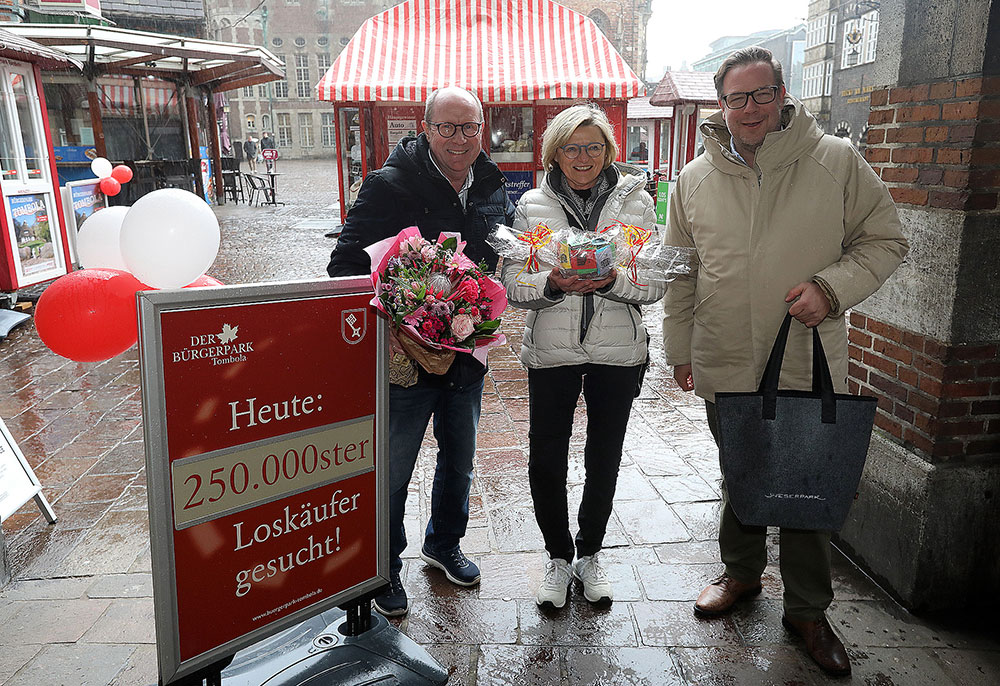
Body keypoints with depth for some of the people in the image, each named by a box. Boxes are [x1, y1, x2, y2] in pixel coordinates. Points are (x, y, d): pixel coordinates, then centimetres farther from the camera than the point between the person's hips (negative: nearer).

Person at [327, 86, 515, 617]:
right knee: (392, 473, 10)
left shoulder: (494, 191, 4)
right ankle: (384, 568, 33)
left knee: (459, 462, 22)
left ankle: (443, 544, 47)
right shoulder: (390, 186, -14)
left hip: (468, 356, 6)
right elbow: (347, 264, -15)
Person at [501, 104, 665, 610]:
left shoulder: (636, 201, 2)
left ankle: (589, 554, 36)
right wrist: (551, 284, -22)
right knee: (545, 460, 3)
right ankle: (559, 557, 28)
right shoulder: (532, 205, 1)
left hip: (618, 351, 1)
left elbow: (656, 284, -2)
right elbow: (512, 284, -2)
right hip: (551, 351, 0)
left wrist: (612, 281, -21)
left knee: (604, 459, 13)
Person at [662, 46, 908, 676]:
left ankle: (808, 610, 29)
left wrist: (832, 287, -16)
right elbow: (681, 273, 9)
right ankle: (742, 572, 42)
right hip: (724, 366, 2)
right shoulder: (696, 178, 2)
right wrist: (679, 348, 11)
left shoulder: (837, 162, -4)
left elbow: (884, 240, 2)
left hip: (809, 369, -2)